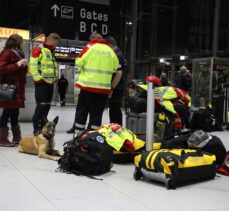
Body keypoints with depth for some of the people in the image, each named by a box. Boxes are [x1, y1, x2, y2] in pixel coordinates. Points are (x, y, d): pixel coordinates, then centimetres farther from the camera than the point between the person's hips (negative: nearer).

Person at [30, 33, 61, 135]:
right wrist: (38, 79, -19)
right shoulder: (38, 50, -8)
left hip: (50, 83, 9)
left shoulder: (51, 52, 21)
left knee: (47, 106, 9)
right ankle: (36, 128, -7)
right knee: (41, 105, -12)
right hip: (41, 83, -9)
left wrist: (55, 78, 16)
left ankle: (42, 125, 18)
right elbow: (33, 66, -16)